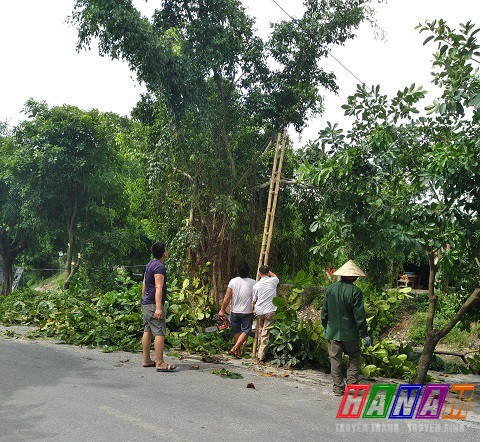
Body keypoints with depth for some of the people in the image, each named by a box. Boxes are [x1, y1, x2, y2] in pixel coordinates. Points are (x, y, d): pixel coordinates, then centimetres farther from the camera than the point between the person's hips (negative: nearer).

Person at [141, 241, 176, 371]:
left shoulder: (150, 264, 15)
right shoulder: (159, 266, -15)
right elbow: (158, 288, -22)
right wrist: (158, 308, -26)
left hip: (146, 303, 10)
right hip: (154, 304, -10)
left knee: (147, 331, 14)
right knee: (159, 333, -10)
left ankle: (146, 360, 21)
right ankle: (160, 363, -11)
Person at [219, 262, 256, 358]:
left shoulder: (233, 281, -6)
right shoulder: (253, 283, -8)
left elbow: (227, 297, -8)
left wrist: (222, 310, 0)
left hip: (235, 311, 2)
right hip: (248, 312, -2)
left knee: (236, 331, 16)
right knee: (246, 331, 4)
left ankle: (239, 351, 24)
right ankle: (235, 348, -11)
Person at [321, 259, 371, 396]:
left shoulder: (330, 288, 0)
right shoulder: (355, 291, -13)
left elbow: (324, 310, 8)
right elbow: (359, 315, -12)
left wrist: (325, 327, 21)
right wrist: (365, 334, -5)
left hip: (332, 332, 3)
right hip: (350, 333, -3)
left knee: (335, 360, 9)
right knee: (354, 356, 18)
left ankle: (338, 388, 13)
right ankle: (352, 382, 12)